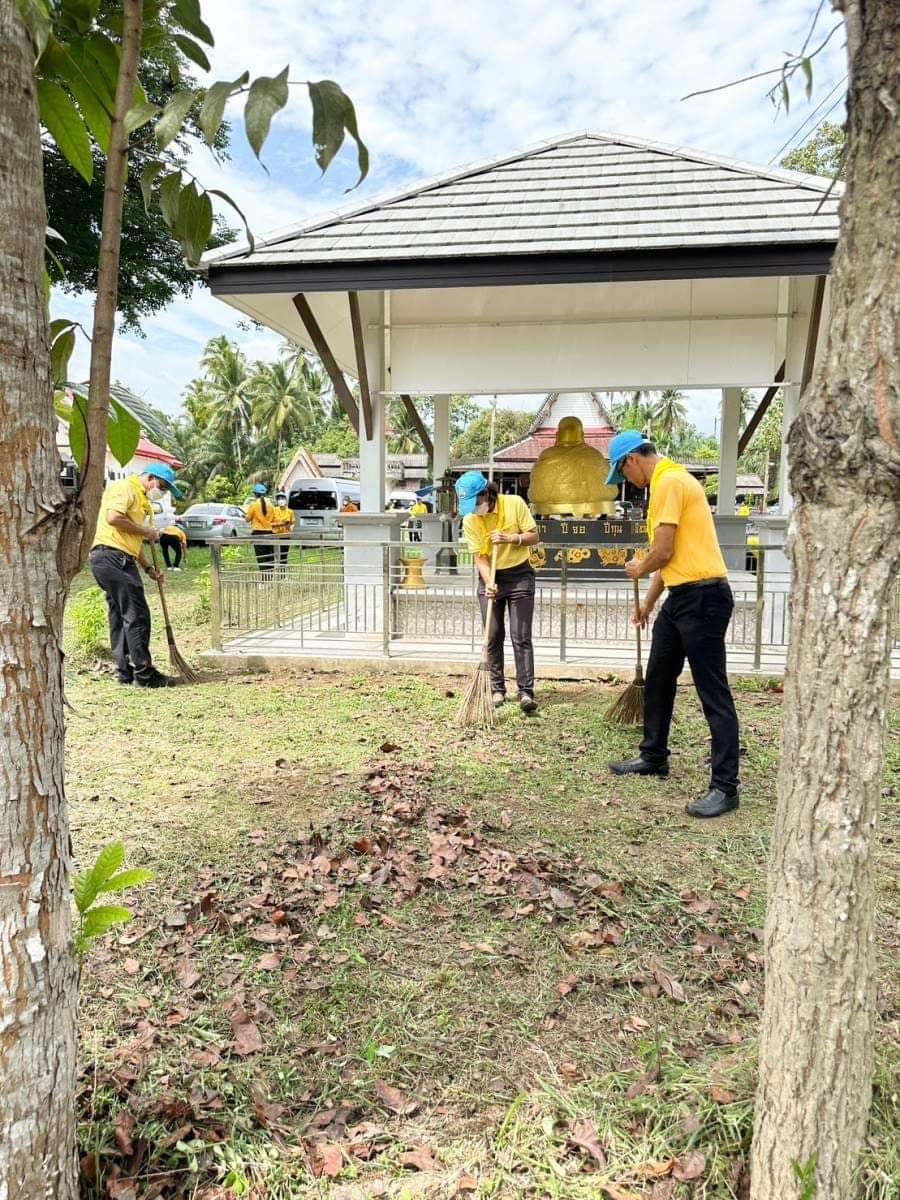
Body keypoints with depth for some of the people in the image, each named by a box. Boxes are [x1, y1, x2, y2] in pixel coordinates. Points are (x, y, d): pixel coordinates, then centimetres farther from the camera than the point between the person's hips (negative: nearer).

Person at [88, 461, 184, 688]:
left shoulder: (141, 500, 26)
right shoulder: (125, 488, -4)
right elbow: (113, 517, -22)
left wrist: (149, 568, 20)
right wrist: (145, 531, -11)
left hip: (119, 560, 11)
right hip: (112, 556, -11)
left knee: (120, 618, 11)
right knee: (137, 615, -10)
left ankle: (125, 672, 16)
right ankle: (144, 674, -7)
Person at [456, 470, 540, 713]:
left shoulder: (514, 504, -11)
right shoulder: (469, 520, -7)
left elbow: (534, 536, -5)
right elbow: (480, 557, -11)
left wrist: (511, 538, -23)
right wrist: (489, 584, -26)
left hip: (519, 575, -2)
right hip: (490, 578, 2)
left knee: (521, 637, -7)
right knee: (493, 637, 3)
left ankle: (526, 692, -7)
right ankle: (497, 690, 13)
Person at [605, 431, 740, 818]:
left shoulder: (670, 481, -13)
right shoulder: (667, 481, 18)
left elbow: (663, 552, -17)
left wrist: (639, 569, 5)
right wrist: (648, 604, 29)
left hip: (702, 597, -11)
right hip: (681, 596, 11)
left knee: (714, 694, -5)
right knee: (657, 680, 19)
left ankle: (725, 787, 1)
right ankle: (653, 757, 34)